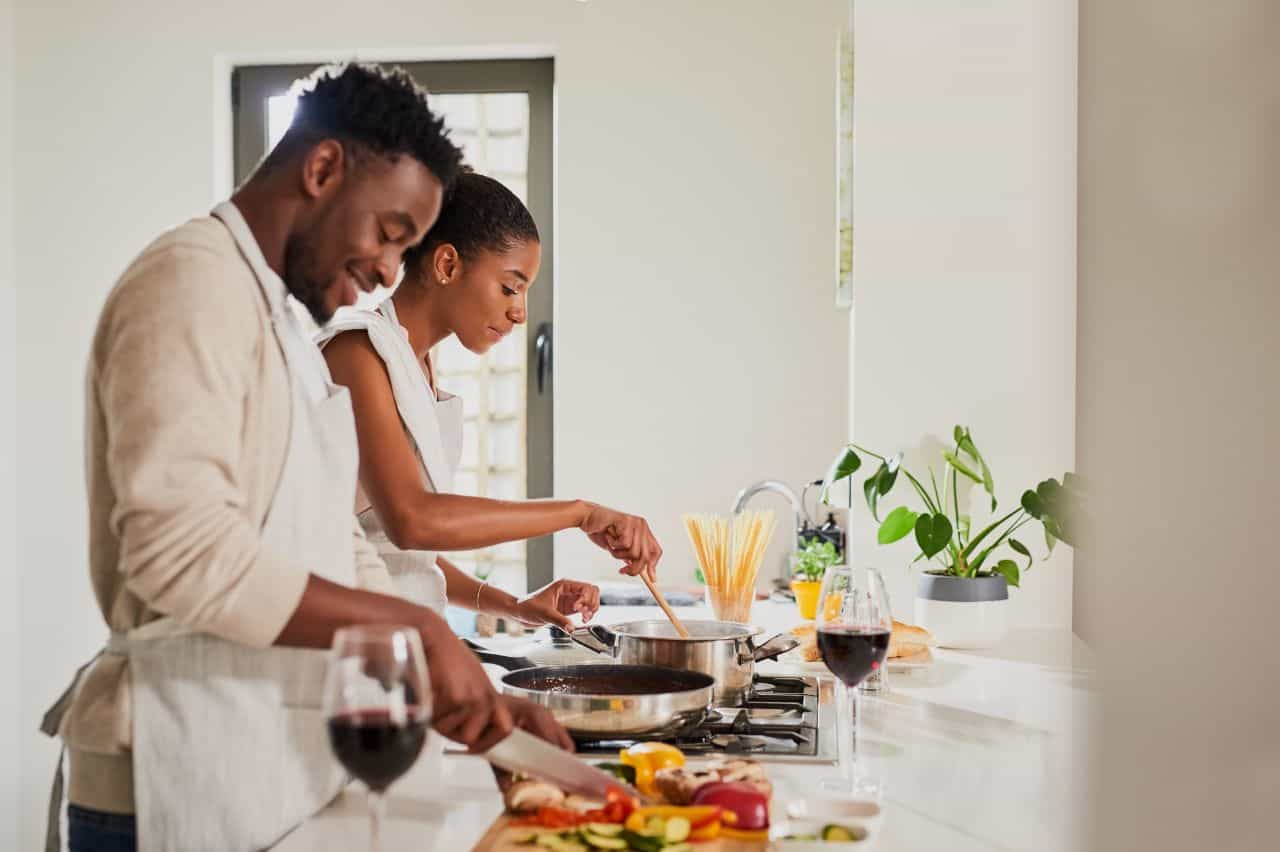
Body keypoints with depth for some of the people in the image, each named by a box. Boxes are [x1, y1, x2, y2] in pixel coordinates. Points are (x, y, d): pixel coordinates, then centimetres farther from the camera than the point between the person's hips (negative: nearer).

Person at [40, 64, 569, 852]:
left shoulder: (283, 321, 17)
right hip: (189, 785, -9)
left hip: (279, 774, 9)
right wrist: (419, 628, -20)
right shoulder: (193, 280, -13)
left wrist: (475, 694, 6)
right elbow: (183, 550, -25)